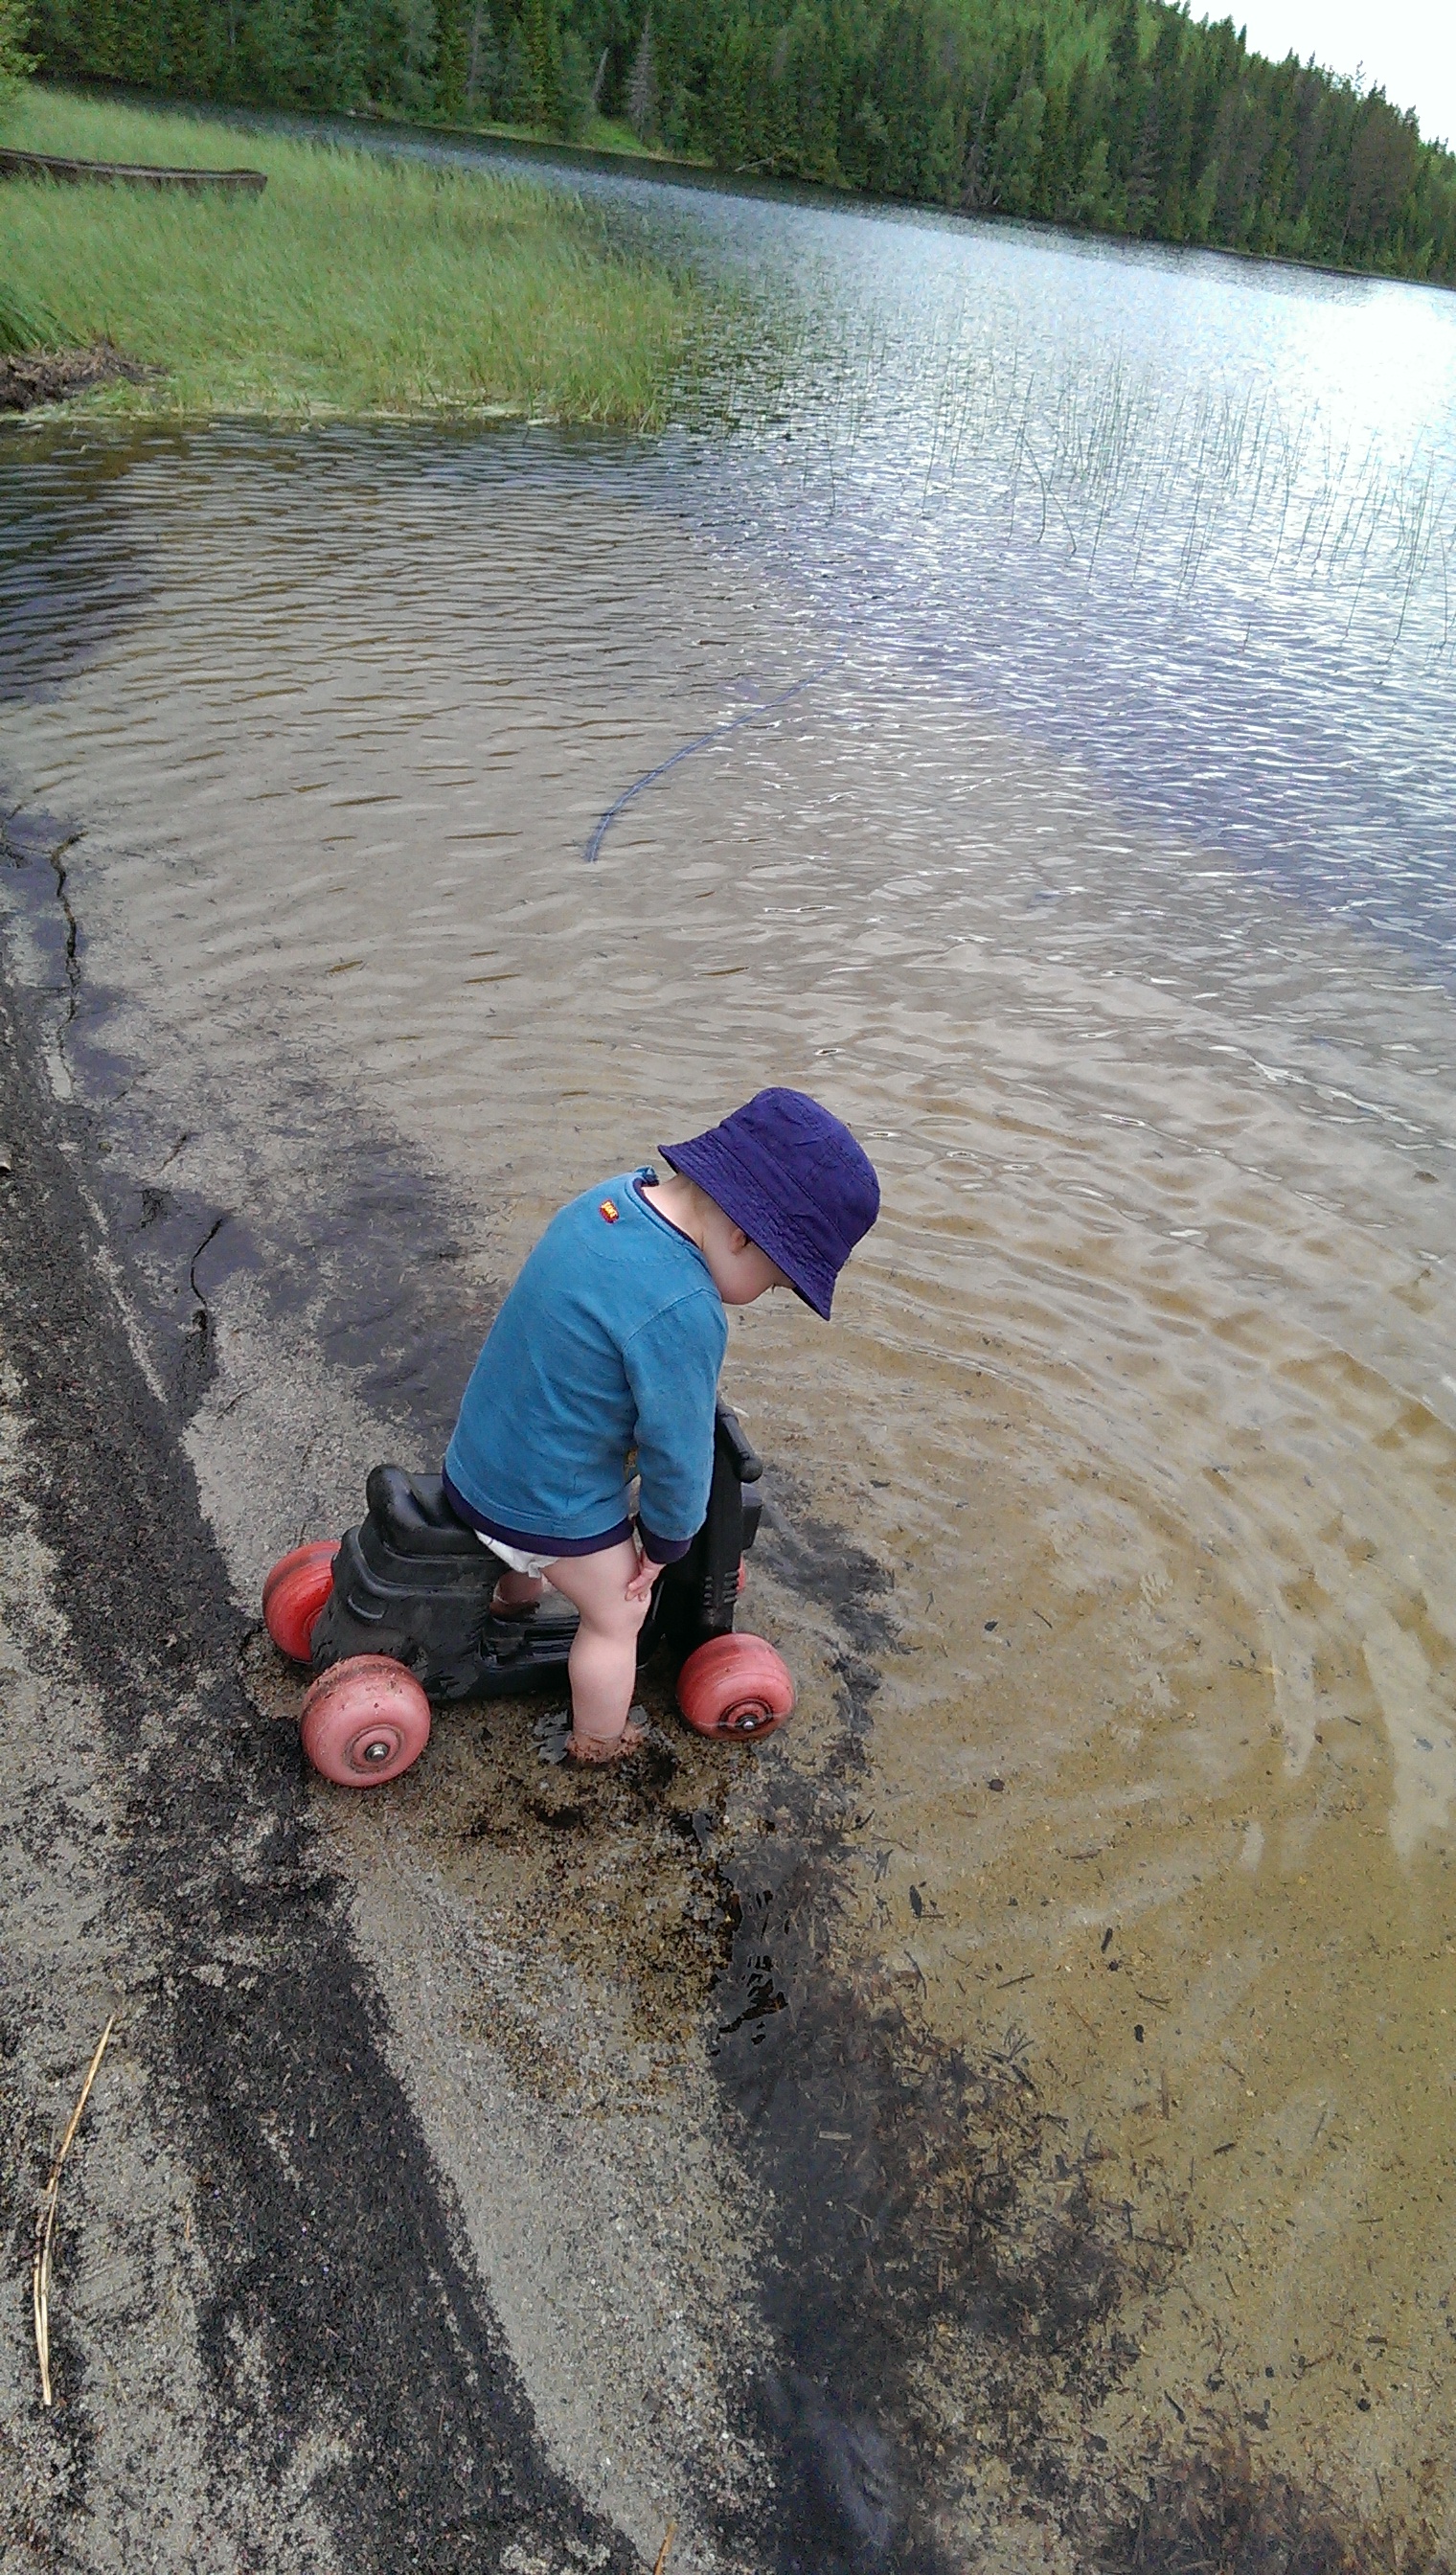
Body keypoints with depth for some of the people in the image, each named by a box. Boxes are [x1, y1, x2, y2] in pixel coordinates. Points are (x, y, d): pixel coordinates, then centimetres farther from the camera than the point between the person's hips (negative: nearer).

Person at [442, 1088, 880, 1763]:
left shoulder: (618, 1195, -8)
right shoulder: (682, 1313, -35)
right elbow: (677, 1452, -23)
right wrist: (665, 1542, -4)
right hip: (553, 1504, -8)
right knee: (616, 1616, 18)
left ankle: (516, 1597, 67)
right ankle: (598, 1745, 40)